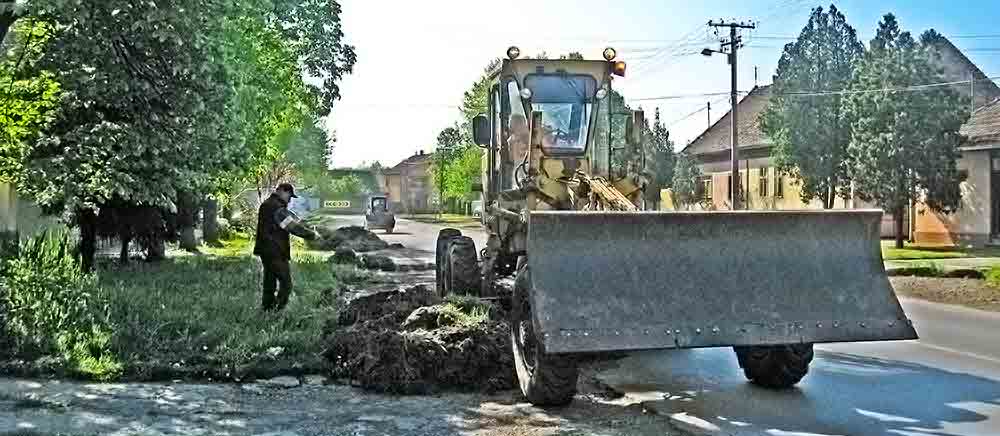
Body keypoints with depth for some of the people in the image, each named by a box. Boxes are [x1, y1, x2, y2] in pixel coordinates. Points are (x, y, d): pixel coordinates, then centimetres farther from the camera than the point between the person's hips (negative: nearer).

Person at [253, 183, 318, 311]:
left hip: (265, 251, 10)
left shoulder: (266, 205, 15)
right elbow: (293, 226, -19)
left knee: (269, 283, 16)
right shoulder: (277, 208, -18)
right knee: (285, 284, -5)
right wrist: (312, 235, -9)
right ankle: (278, 311, -8)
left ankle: (267, 309, 20)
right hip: (276, 253, -10)